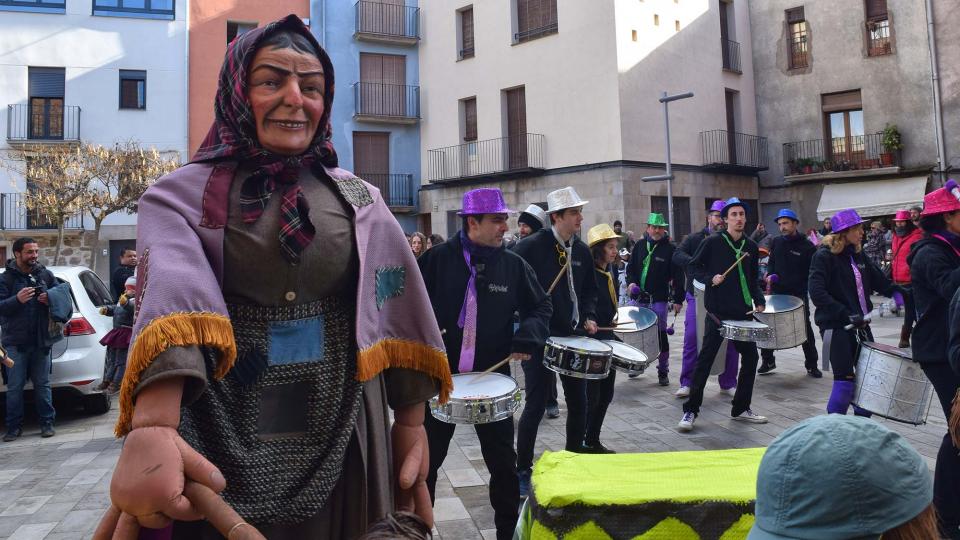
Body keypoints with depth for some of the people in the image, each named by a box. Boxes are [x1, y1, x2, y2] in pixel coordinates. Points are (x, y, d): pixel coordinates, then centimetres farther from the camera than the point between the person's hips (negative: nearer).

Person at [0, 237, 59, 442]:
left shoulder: (46, 275, 7)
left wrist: (50, 300, -9)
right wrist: (17, 299, -27)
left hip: (41, 341, 2)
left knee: (42, 384, 8)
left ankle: (47, 423, 16)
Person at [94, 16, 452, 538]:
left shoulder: (358, 200, 5)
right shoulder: (182, 195, -3)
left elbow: (398, 314, 2)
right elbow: (172, 299, -23)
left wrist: (411, 423, -3)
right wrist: (152, 427, -38)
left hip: (343, 441, 2)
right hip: (220, 445, -2)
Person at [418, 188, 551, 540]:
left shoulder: (513, 265, -1)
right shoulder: (437, 259, -7)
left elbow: (540, 307, 6)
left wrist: (528, 337, -11)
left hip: (492, 377, 1)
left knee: (503, 462, 11)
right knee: (427, 459, 13)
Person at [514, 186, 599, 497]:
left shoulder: (582, 251, 7)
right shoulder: (530, 247, -12)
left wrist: (588, 317, 2)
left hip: (572, 336, 6)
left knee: (578, 402, 11)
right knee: (536, 405, -2)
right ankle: (523, 471, 13)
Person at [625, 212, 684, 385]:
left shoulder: (670, 249, -4)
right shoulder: (639, 245, 8)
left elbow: (678, 276, -6)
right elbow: (631, 267, 14)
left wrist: (678, 300, -10)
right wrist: (631, 282, -5)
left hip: (659, 299, -4)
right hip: (640, 298, 4)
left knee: (661, 335, -1)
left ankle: (663, 372, 10)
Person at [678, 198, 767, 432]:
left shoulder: (751, 247, 9)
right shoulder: (712, 243, -5)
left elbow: (753, 279, 17)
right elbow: (694, 267, 0)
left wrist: (759, 300, 3)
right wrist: (710, 278, -17)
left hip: (743, 312, 6)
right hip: (718, 311, -5)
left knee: (750, 357, 9)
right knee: (705, 359, -5)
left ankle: (741, 408, 25)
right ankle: (690, 411, 2)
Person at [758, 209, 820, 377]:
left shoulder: (807, 247, -7)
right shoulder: (777, 242, 5)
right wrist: (770, 274, -2)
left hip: (798, 294, -3)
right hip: (777, 292, 4)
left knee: (805, 329, 6)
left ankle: (812, 365, 17)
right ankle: (767, 360, 18)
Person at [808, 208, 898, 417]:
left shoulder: (858, 255, 10)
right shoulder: (824, 256, -11)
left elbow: (880, 281, 14)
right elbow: (817, 292, -21)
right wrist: (846, 314, -25)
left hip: (860, 325, 7)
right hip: (835, 326, -7)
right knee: (845, 379, -6)